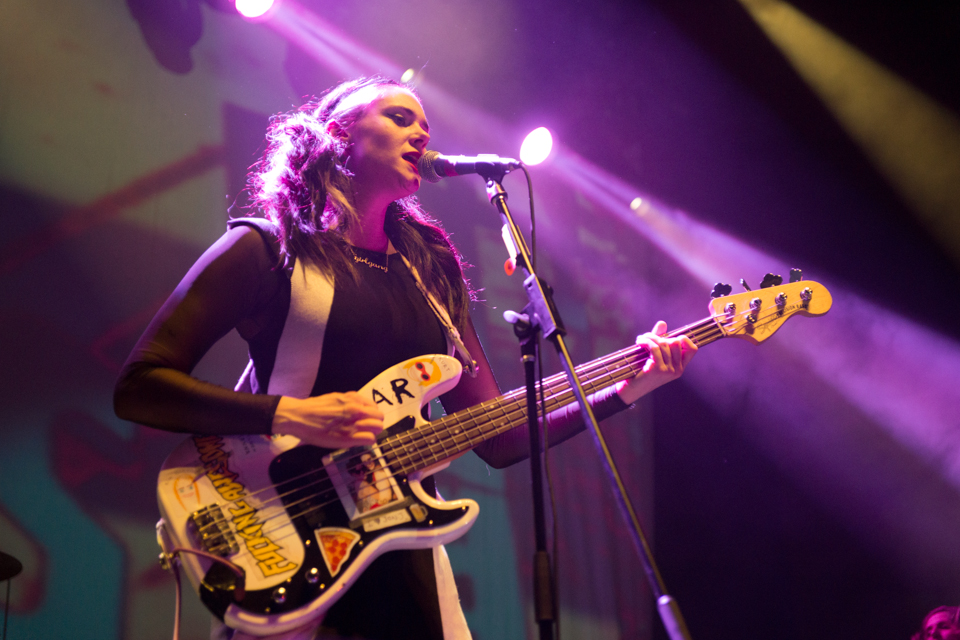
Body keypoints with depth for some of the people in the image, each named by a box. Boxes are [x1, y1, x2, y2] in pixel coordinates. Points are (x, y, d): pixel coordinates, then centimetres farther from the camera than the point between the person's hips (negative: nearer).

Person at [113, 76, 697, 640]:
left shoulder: (432, 273, 14)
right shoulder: (267, 249, -1)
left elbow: (498, 440, 12)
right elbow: (139, 387, -8)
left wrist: (627, 388, 3)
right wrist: (286, 415, -20)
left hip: (406, 555, 5)